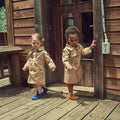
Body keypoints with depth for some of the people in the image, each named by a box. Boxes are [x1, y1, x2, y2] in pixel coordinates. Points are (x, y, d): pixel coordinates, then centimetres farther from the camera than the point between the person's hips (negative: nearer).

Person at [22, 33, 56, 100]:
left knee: (38, 83, -1)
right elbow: (29, 60, 21)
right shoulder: (31, 52, 6)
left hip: (39, 71, -7)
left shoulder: (43, 52, -14)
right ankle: (45, 89, 41)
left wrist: (52, 66, -23)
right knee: (40, 82, 18)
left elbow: (48, 60, -13)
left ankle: (38, 94, 14)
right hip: (32, 71, 7)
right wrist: (26, 66, 20)